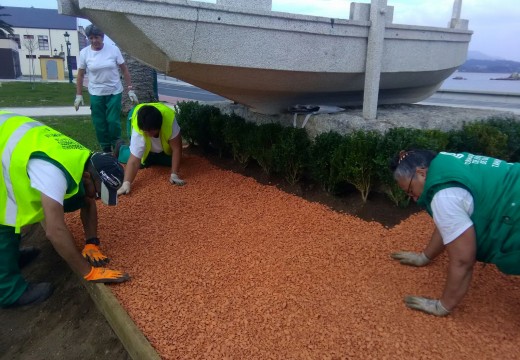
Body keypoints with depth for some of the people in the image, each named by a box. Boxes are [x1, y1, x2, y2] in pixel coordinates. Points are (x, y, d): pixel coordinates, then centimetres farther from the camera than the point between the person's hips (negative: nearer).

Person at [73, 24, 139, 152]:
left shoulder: (113, 49, -6)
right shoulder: (84, 52, -2)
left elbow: (124, 70, -1)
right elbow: (80, 75, 4)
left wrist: (130, 90, -5)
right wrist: (79, 95, 1)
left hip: (114, 92, -1)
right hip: (96, 94, 2)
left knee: (113, 121, -6)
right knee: (99, 124, 4)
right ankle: (106, 149, 19)